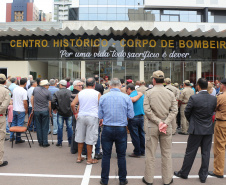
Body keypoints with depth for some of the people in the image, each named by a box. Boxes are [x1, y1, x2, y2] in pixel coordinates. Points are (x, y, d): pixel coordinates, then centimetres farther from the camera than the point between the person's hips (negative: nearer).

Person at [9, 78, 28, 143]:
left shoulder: (15, 89, 3)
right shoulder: (24, 91, -18)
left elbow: (13, 98, 13)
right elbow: (25, 102, -19)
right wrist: (26, 110, -7)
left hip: (14, 109, 7)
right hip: (21, 110, -6)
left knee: (13, 123, 19)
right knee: (19, 125, 3)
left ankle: (11, 137, 27)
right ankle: (18, 139, 11)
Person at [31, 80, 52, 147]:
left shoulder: (35, 89, 2)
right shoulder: (48, 92, -7)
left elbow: (32, 99, 7)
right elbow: (49, 104, -4)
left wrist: (33, 107, 17)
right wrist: (50, 113, 6)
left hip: (36, 111, 3)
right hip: (45, 111, -3)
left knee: (38, 127, 10)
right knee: (45, 127, 5)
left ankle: (40, 142, 17)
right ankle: (45, 143, 9)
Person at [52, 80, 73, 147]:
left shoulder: (57, 93, -5)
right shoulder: (70, 92, -3)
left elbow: (53, 102, -12)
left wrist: (54, 109, 4)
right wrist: (72, 109, 7)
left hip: (60, 113, -1)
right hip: (69, 113, 1)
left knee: (60, 127, 7)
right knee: (69, 127, 8)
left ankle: (59, 142, 14)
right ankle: (70, 142, 14)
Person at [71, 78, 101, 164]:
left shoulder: (80, 93, 6)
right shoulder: (97, 94, -3)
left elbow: (72, 104, 1)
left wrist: (75, 113, 13)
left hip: (81, 116, 4)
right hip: (92, 117, -3)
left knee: (80, 137, 14)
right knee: (90, 139, 4)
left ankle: (79, 157, 24)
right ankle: (89, 159, 14)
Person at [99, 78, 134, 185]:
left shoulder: (103, 97, -2)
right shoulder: (126, 97, -5)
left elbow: (100, 115, -1)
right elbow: (131, 115, -4)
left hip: (107, 129, 1)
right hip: (121, 129, 0)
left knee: (106, 155, 11)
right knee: (121, 155, 12)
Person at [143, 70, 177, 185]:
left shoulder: (149, 93, -6)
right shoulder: (170, 93, 1)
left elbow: (147, 110, -13)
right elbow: (174, 110, -5)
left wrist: (159, 122, -11)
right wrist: (165, 123, -10)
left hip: (152, 126, -2)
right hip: (167, 127, 2)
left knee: (150, 153, 8)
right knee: (166, 153, 13)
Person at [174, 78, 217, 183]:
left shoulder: (193, 98, -17)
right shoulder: (214, 99, -4)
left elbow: (186, 112, -7)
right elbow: (212, 111, 9)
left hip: (196, 129, -4)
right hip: (209, 129, 4)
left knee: (190, 153, 8)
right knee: (206, 153, 12)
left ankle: (183, 173, 22)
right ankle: (203, 176, 23)